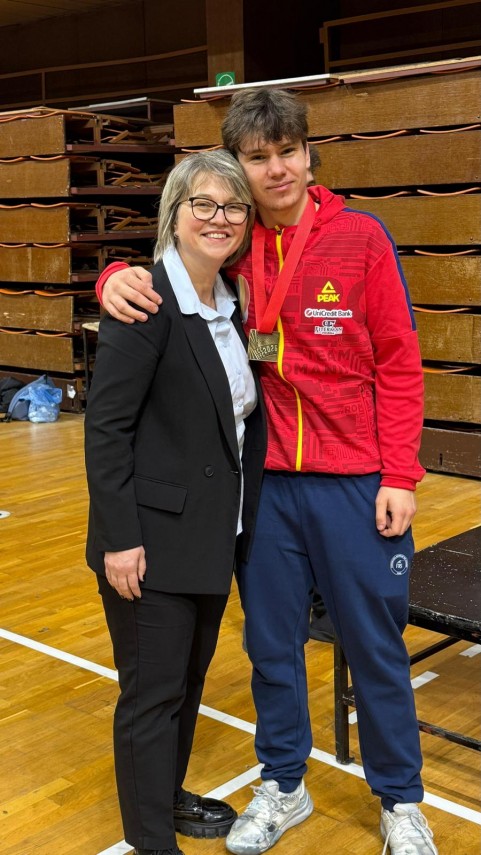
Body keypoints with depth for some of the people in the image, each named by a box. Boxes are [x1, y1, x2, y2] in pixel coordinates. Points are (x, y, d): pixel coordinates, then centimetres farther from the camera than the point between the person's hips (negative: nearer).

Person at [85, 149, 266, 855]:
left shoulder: (229, 303, 7)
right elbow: (105, 426, -18)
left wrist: (239, 522, 8)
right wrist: (119, 537, -19)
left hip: (214, 535, 8)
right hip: (153, 540, -8)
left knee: (190, 677, 21)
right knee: (154, 690, 6)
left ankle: (169, 796, 42)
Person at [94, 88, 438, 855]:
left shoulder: (361, 237, -5)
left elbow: (399, 364, -4)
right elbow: (164, 272, 12)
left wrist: (399, 477, -8)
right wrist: (119, 279, -13)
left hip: (354, 483, -2)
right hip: (264, 483, 3)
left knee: (375, 647, 9)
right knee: (271, 644, 13)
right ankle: (283, 788, 35)